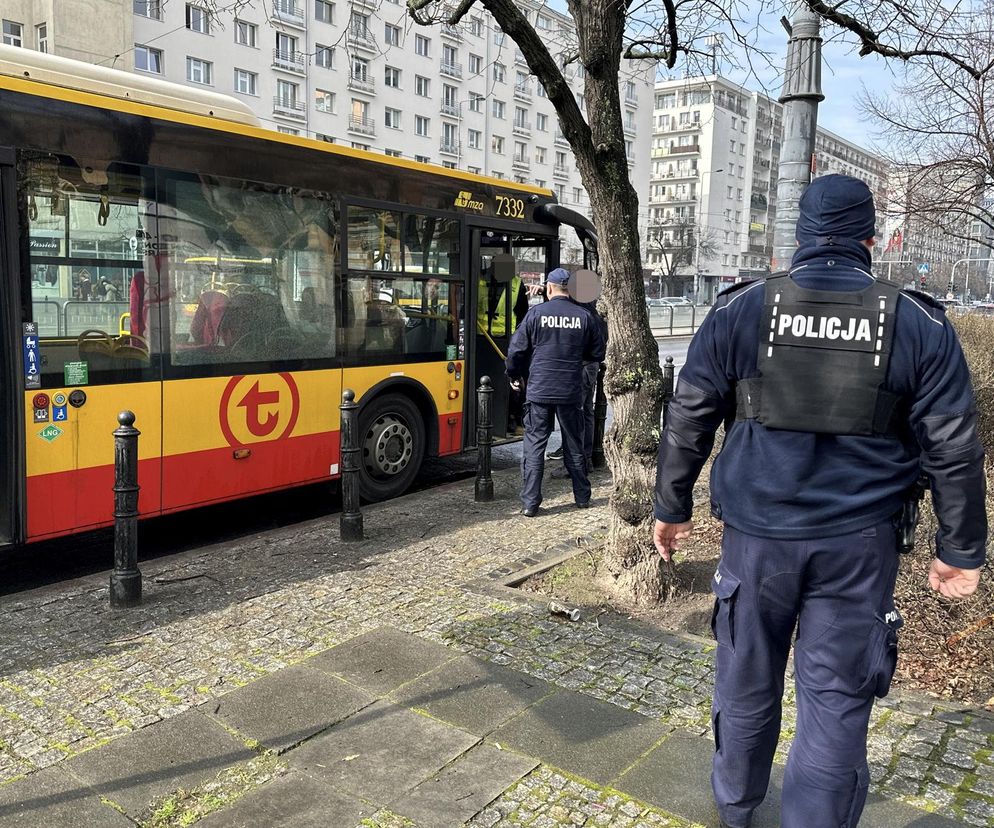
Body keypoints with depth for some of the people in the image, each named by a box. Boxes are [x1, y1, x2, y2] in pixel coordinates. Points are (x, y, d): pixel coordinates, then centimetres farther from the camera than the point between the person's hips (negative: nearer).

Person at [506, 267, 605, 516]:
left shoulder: (536, 313, -6)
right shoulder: (584, 316, -1)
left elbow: (516, 349, -4)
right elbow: (597, 354, 5)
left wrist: (514, 376, 13)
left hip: (538, 391, -2)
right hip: (571, 392, 2)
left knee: (534, 445, 3)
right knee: (574, 445, 16)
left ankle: (530, 503, 1)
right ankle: (582, 497, 27)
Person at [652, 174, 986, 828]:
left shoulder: (740, 310, -3)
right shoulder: (919, 324, -1)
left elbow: (688, 421, 0)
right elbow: (953, 449, 1)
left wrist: (673, 507, 11)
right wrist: (961, 549, 11)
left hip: (757, 534, 1)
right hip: (859, 545, 0)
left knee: (747, 684, 19)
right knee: (837, 701, 9)